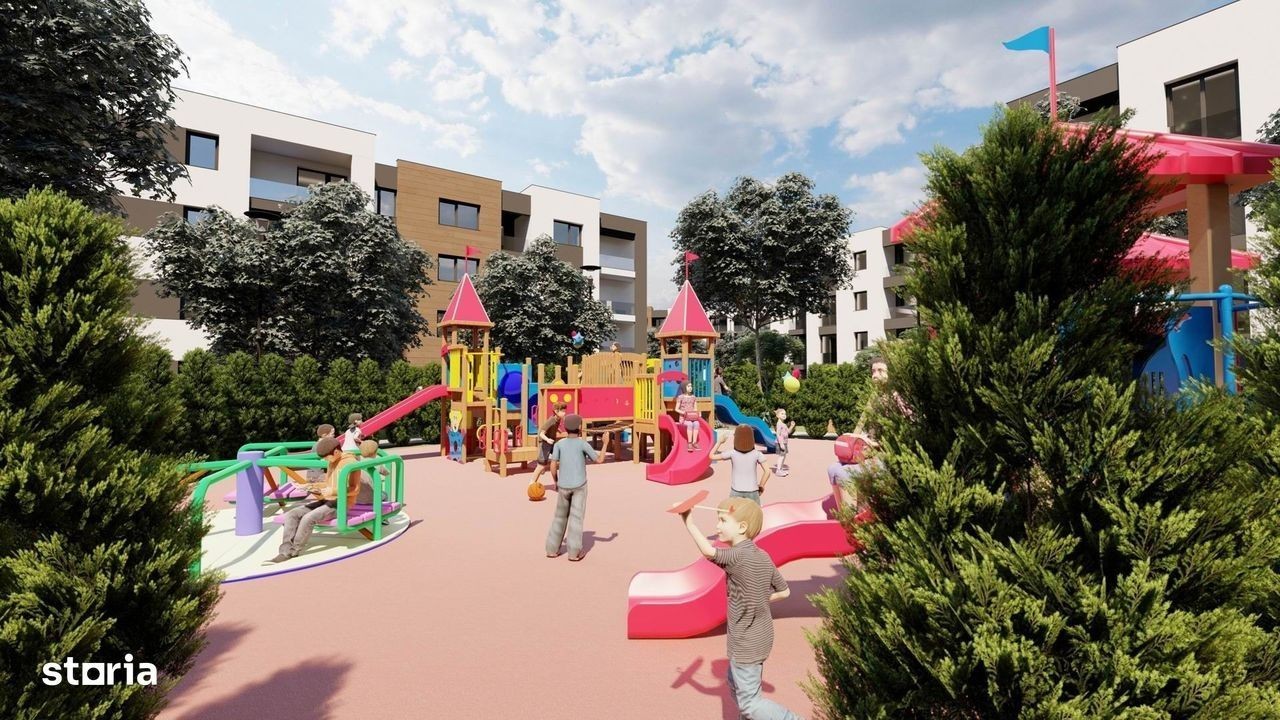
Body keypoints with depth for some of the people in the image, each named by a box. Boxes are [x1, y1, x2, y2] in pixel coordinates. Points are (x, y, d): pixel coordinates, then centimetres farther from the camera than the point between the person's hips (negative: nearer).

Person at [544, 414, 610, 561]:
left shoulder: (559, 444, -2)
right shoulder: (583, 444, -8)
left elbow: (553, 466, -6)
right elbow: (599, 460, -2)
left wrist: (556, 482, 8)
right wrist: (606, 443, 7)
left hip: (563, 486, 3)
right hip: (579, 486, -3)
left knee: (560, 516, 14)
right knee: (576, 517, 1)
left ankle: (552, 549, 15)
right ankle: (574, 552, -2)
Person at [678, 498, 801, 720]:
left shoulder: (739, 556, -25)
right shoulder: (763, 557, -1)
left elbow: (709, 551, -40)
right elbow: (784, 591, 7)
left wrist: (688, 521, -34)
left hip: (746, 643, -9)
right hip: (762, 636, 9)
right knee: (736, 684, 26)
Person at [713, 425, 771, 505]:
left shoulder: (732, 453, -14)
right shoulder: (757, 454, -12)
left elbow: (712, 456, -6)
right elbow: (767, 472, -15)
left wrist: (720, 442, 7)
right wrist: (761, 486, 0)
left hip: (736, 492, 0)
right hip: (752, 491, 0)